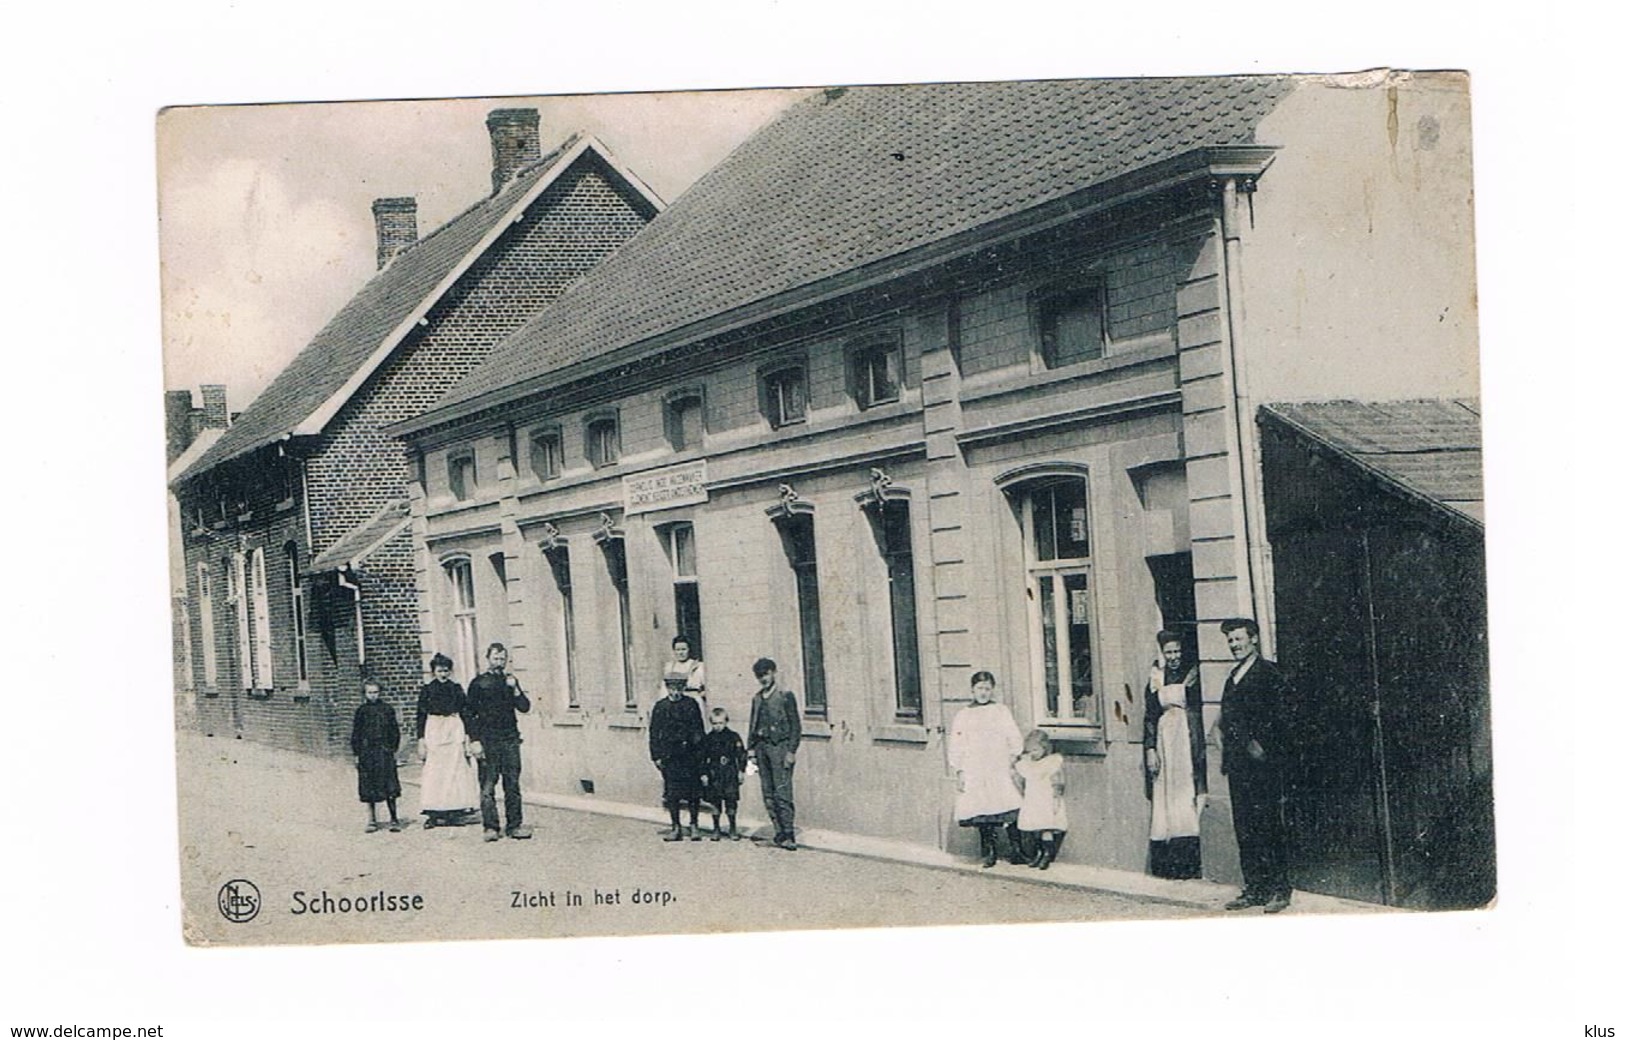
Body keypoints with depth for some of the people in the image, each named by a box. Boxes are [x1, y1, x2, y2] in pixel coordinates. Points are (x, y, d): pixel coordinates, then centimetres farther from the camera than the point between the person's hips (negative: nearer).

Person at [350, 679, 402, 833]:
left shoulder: (387, 710, 5)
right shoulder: (361, 712, 4)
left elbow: (395, 731, 9)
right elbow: (355, 733, 6)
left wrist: (393, 749, 3)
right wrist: (357, 754, 2)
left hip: (385, 752, 0)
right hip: (367, 753, 0)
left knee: (389, 788, -2)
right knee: (369, 790, 5)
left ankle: (394, 819, 6)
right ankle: (372, 820, 13)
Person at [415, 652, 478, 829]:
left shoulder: (456, 689, 8)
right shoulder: (427, 690, 4)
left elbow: (465, 712, 9)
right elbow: (421, 716, 3)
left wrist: (467, 736, 3)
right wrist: (421, 740, -3)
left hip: (455, 731, 2)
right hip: (434, 731, -1)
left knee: (456, 770, -1)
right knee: (434, 772, -5)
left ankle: (455, 811, 3)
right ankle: (434, 814, -5)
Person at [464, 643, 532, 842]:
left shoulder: (510, 681, 14)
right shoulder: (479, 683, 2)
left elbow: (525, 707, 9)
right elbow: (468, 714, 1)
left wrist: (515, 690, -8)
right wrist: (474, 741, -7)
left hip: (510, 738, 3)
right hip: (488, 740, -3)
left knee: (512, 784, 3)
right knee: (488, 785, -5)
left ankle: (515, 825, 7)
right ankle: (491, 827, -2)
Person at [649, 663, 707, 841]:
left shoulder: (691, 704, 4)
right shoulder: (660, 707, 5)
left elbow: (699, 729, 5)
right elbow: (654, 733, 7)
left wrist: (701, 751, 0)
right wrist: (656, 756, 1)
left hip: (689, 754, -1)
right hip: (669, 756, 1)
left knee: (693, 791, 2)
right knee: (672, 793, 3)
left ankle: (694, 825, 13)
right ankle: (676, 828, 10)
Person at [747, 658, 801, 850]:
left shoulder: (785, 696, -1)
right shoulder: (757, 699, 16)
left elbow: (795, 725, -4)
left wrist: (791, 751, -10)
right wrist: (750, 748, 9)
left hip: (779, 746, -6)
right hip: (761, 747, 6)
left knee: (782, 793, -11)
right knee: (768, 794, 4)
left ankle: (788, 835, -10)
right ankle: (779, 833, 8)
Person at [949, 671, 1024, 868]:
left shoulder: (1001, 711, 9)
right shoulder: (963, 716, 11)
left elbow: (1014, 740, 8)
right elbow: (955, 746, 10)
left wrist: (1013, 763, 1)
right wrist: (958, 772, 4)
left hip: (1000, 770, -1)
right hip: (974, 773, 2)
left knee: (1008, 811, -12)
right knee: (981, 813, -2)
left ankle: (1016, 849, -7)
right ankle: (989, 852, 7)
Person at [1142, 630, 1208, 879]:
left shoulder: (1193, 673, 4)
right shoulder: (1156, 678, 11)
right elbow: (1150, 716, 7)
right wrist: (1150, 749, 1)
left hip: (1188, 740, -2)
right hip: (1163, 740, 2)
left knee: (1187, 802, -6)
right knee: (1163, 800, 0)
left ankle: (1188, 864, -4)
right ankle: (1164, 865, 3)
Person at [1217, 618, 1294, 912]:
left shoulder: (1269, 673, -4)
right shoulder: (1234, 677, 19)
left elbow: (1281, 717, -10)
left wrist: (1260, 744, -13)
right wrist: (1227, 756, 13)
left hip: (1263, 764, -7)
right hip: (1238, 765, 8)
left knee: (1268, 826, -6)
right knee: (1244, 829, 7)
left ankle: (1279, 890, -1)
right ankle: (1253, 889, 12)